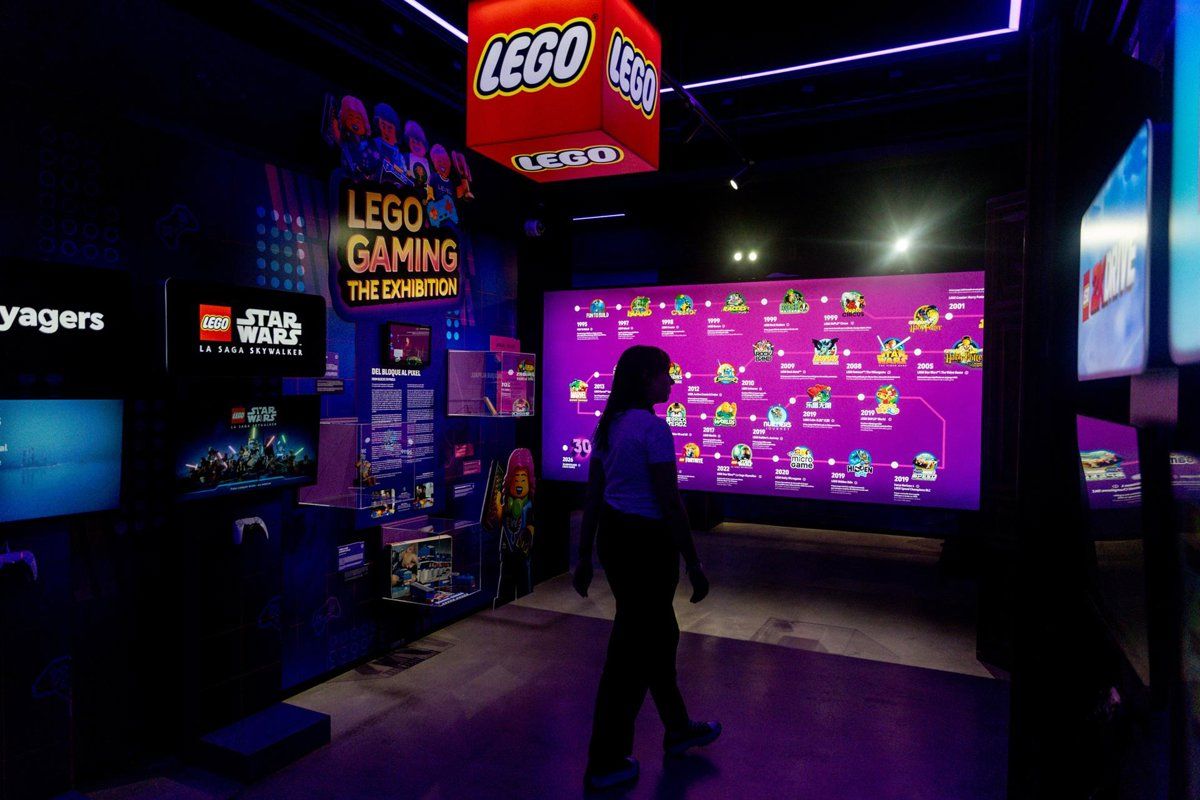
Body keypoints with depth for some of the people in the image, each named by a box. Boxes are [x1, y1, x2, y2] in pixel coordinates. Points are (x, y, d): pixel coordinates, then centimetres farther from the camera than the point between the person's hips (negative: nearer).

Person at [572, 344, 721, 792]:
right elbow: (670, 504, -19)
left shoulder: (609, 426, 7)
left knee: (660, 634, 24)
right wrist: (694, 564, -10)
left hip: (612, 537, 9)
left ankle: (678, 729, 43)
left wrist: (585, 557, 14)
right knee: (631, 652, 5)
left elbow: (592, 497, 9)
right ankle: (605, 764, 21)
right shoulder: (653, 428, -19)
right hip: (647, 543, -9)